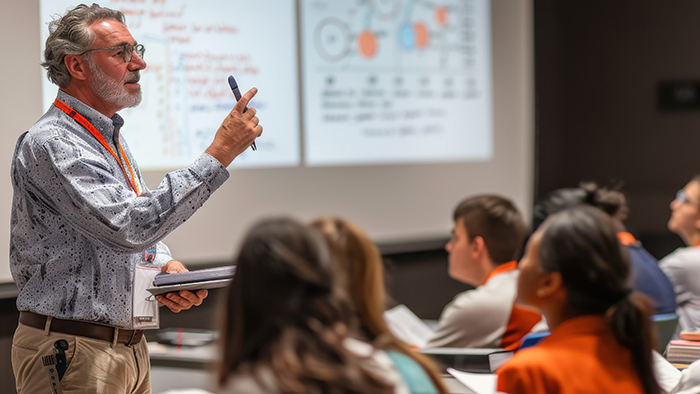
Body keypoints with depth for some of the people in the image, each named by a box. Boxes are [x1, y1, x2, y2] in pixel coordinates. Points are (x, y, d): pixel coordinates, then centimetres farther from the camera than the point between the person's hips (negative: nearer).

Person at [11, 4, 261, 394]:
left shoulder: (112, 137, 15)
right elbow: (128, 227, -28)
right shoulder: (50, 143, -17)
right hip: (73, 354, -9)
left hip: (130, 347, 9)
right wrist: (219, 154, -27)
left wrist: (166, 266, 3)